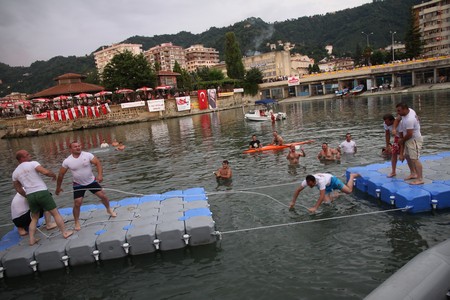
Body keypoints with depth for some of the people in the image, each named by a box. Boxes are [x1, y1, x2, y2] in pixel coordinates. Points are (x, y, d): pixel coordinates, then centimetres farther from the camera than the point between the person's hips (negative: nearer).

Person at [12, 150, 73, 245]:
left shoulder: (15, 173, 13)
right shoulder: (33, 163, -5)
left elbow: (18, 189, 20)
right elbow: (46, 172, -19)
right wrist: (54, 175, 2)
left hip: (30, 195, 6)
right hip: (42, 192, -5)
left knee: (34, 218, 21)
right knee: (56, 213, 4)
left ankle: (32, 239, 17)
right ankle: (65, 233, 8)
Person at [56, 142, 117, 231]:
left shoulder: (88, 155, -16)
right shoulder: (67, 161, -13)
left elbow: (98, 163, -19)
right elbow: (61, 175, -1)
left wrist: (100, 175, -35)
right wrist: (58, 187, 6)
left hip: (91, 181, 0)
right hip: (78, 185, 0)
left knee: (103, 195, 1)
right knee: (77, 203, -5)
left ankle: (109, 209, 29)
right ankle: (77, 222, 15)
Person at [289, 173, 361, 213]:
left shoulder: (320, 181, -48)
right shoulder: (307, 181, -32)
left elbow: (322, 196, -50)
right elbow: (298, 190, -22)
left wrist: (315, 208, -55)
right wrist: (293, 202, -27)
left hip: (332, 179, -5)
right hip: (326, 185, 5)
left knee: (349, 191, -4)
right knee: (327, 202, -7)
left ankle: (352, 176, 25)